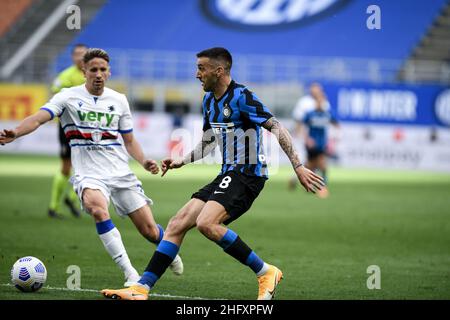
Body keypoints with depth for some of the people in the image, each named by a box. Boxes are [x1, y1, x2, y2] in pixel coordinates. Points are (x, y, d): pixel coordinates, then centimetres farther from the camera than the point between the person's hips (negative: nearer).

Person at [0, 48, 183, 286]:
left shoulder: (119, 100, 9)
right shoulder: (69, 97, -2)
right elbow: (39, 118, -17)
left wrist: (144, 161, -1)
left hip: (121, 173, 3)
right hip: (89, 175, -3)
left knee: (149, 230, 0)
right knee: (97, 208, -36)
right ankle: (129, 273, -33)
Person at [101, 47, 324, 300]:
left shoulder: (241, 96, -12)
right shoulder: (209, 100, 15)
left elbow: (277, 128, -16)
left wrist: (298, 167, -21)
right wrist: (182, 161, 20)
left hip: (247, 174, -9)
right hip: (228, 175, 9)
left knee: (206, 223, -27)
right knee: (176, 225, 1)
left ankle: (266, 273, -16)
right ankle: (141, 289, 1)